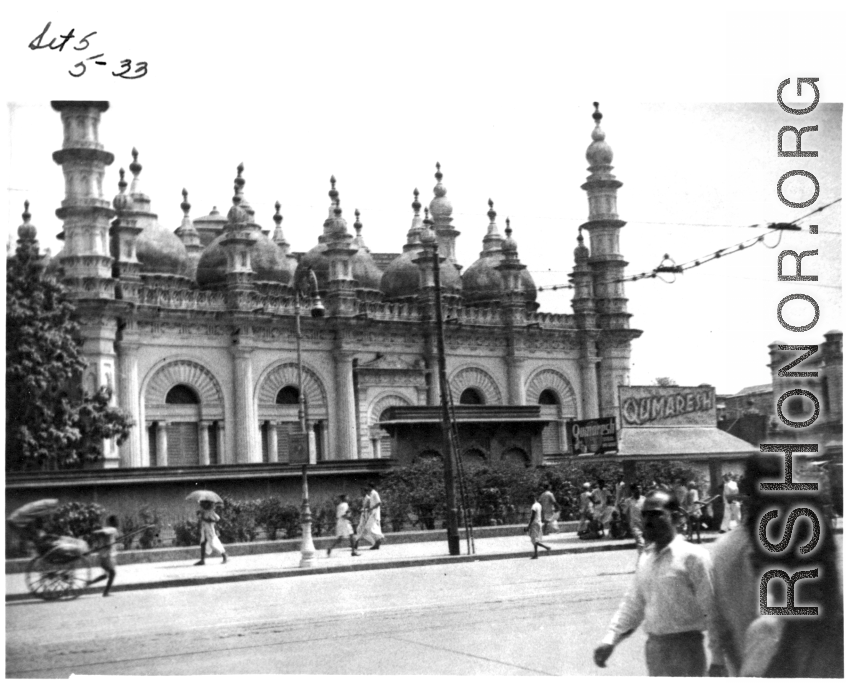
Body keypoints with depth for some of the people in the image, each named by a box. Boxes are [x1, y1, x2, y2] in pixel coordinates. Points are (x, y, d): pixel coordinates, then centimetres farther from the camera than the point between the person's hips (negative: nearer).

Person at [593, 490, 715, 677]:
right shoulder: (645, 559, 8)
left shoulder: (692, 556, -12)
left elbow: (711, 610, -14)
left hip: (685, 647, -7)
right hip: (654, 647, 7)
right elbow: (633, 605, 14)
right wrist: (610, 639, 4)